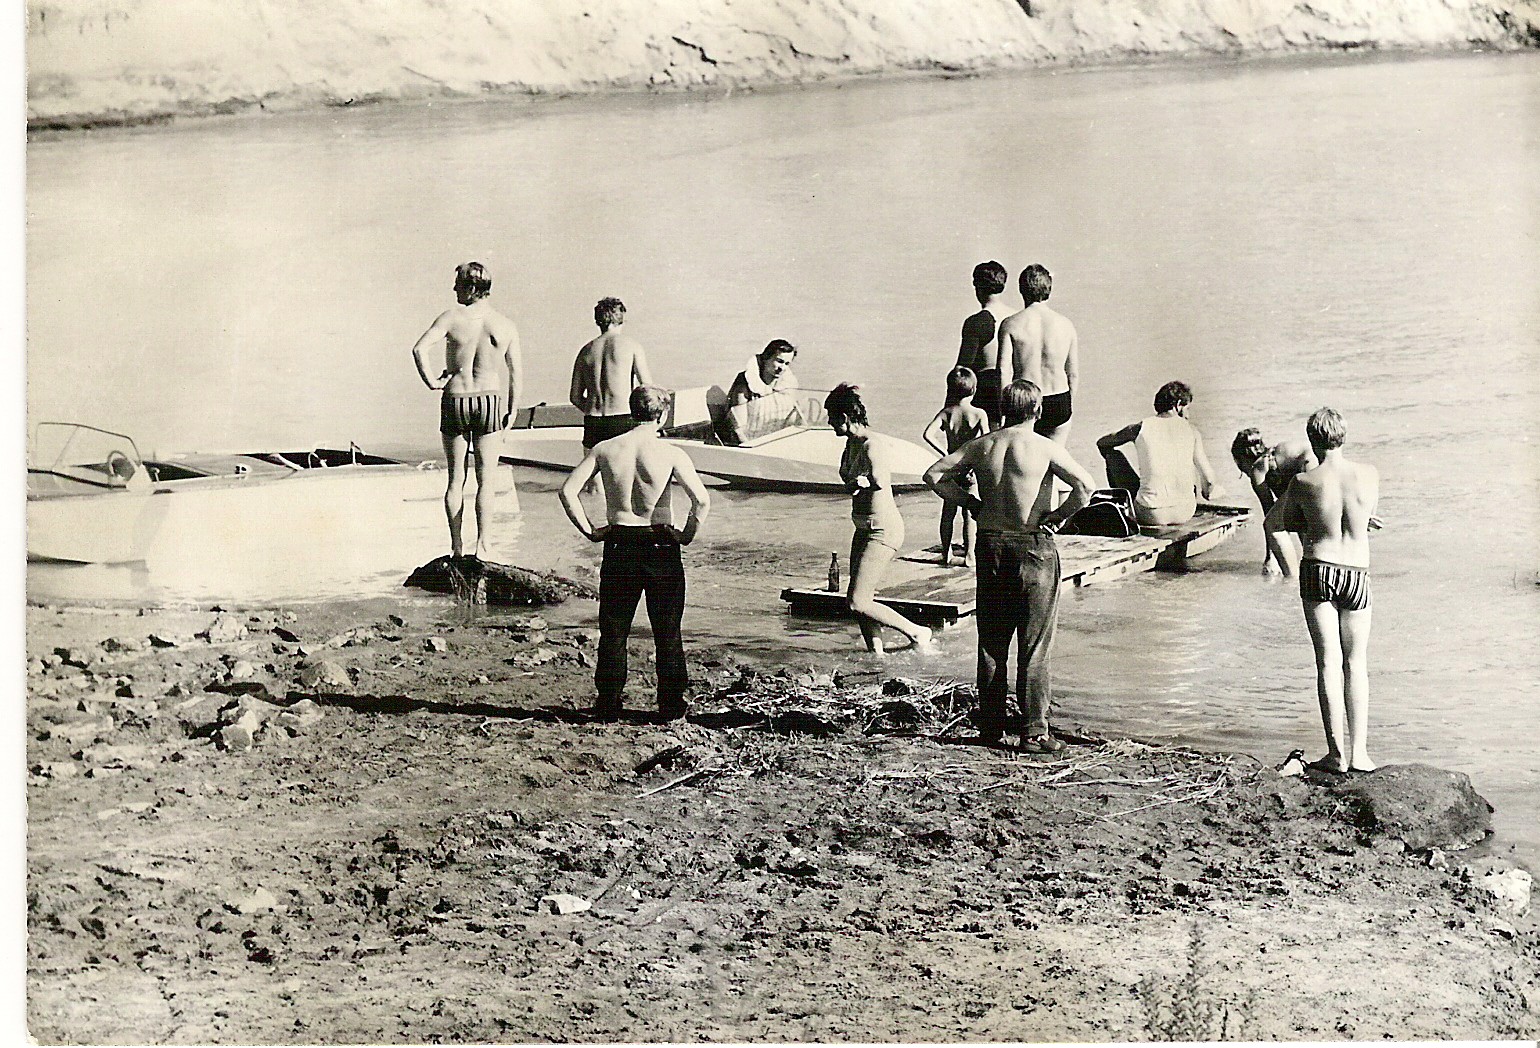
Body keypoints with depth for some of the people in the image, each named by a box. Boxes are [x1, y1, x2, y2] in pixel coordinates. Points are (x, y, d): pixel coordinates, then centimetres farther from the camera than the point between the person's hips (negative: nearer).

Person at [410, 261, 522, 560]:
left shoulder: (452, 317, -6)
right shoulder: (506, 326, 0)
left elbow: (419, 348, -19)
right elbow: (516, 372, 0)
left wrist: (430, 381, -7)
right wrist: (512, 411, 7)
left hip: (454, 401, 0)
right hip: (489, 400, 0)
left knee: (455, 479, 8)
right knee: (486, 479, 4)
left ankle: (456, 547, 10)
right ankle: (483, 545, -2)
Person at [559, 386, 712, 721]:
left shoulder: (604, 450, -1)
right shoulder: (670, 454, -10)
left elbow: (568, 491, -6)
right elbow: (702, 500, -19)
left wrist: (590, 530, 2)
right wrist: (686, 536, -5)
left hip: (618, 546, 2)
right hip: (660, 546, -2)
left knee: (613, 630, 12)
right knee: (667, 630, 10)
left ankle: (608, 703, 15)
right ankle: (671, 703, 15)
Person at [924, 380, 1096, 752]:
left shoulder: (981, 446, 3)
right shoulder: (1044, 448, -9)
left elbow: (934, 475, 3)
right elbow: (1085, 485, -21)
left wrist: (972, 502, 8)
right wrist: (1058, 517, -8)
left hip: (991, 546, 4)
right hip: (1034, 547, -4)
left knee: (991, 643, 13)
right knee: (1034, 645, 1)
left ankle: (990, 727, 17)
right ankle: (1034, 731, 0)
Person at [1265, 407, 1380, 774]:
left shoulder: (1304, 482, -7)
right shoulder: (1369, 475, -2)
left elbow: (1286, 522, 9)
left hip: (1317, 571, -1)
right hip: (1357, 575, 2)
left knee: (1328, 662, 2)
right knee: (1356, 664, 11)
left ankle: (1337, 754, -1)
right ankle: (1359, 752, 6)